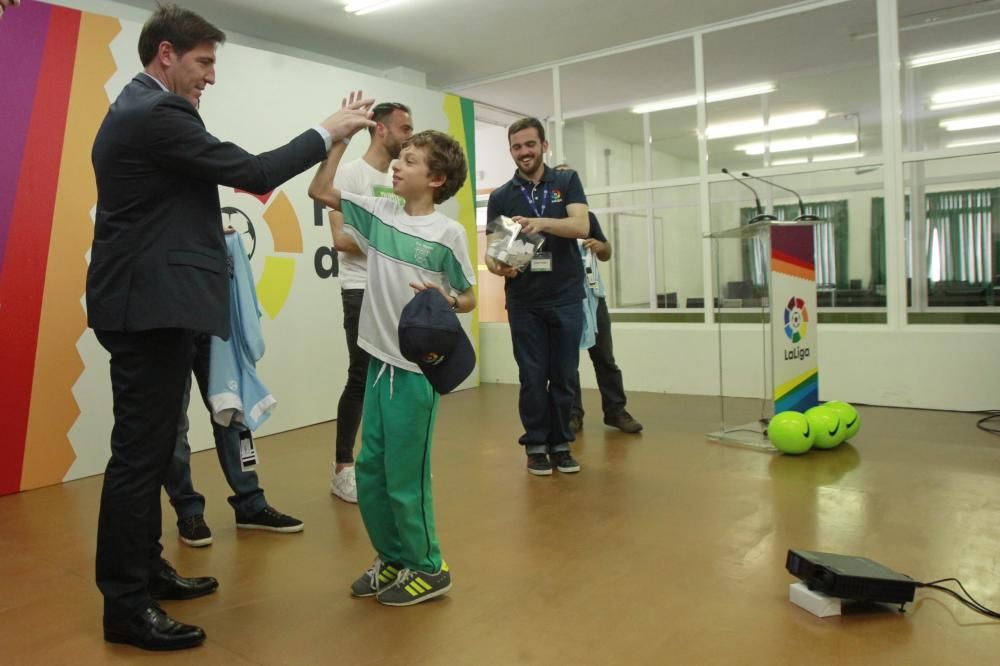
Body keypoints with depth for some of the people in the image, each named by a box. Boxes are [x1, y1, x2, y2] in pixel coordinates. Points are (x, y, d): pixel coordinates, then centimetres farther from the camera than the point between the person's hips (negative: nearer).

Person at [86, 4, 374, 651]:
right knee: (140, 449, -5)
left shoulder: (135, 110, 19)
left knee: (150, 444, 16)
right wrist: (328, 132, -5)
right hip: (153, 305, -11)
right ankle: (126, 605, 5)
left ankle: (147, 569, 29)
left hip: (146, 301, 11)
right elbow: (254, 173, -14)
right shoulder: (158, 113, -14)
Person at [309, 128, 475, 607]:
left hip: (418, 368, -6)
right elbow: (321, 191, 11)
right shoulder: (379, 214, 7)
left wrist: (444, 302, -21)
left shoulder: (448, 233, -7)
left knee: (405, 476, 1)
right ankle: (392, 558, 30)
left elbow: (468, 299, -1)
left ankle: (428, 568, 21)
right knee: (370, 472, 12)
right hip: (379, 362, 6)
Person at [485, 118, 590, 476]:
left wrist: (541, 222, -30)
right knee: (532, 377, 4)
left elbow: (581, 226, -12)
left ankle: (561, 444, 21)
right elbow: (492, 250, 2)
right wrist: (498, 266, -22)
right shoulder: (501, 196, 5)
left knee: (564, 376, 7)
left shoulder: (567, 181, 4)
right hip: (524, 301, 0)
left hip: (566, 297, 0)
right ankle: (536, 445, 18)